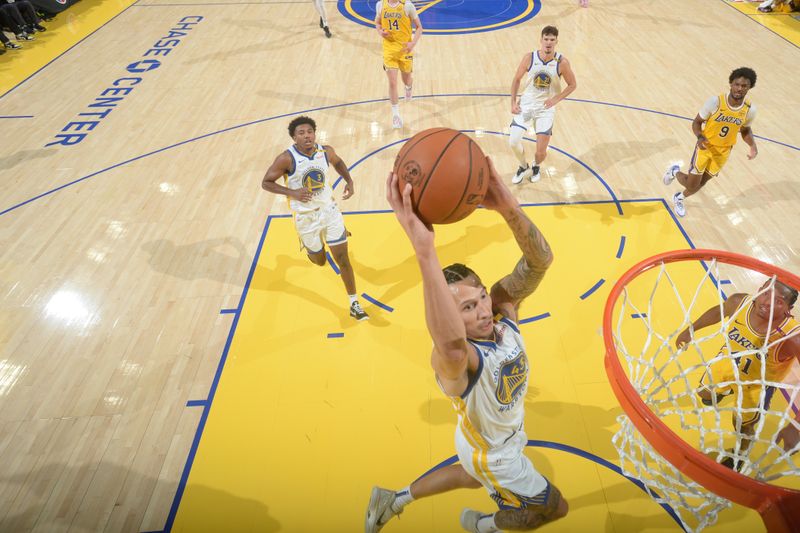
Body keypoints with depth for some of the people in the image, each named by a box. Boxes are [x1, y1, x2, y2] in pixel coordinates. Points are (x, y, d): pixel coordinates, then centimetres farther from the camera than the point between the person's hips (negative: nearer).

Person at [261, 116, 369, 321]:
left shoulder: (326, 151, -8)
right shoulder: (286, 159, -19)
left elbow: (338, 162, 15)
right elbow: (266, 183, -12)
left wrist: (349, 181, -2)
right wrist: (292, 193, -27)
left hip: (329, 210, 2)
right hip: (305, 217, -2)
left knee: (342, 257, 0)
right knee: (319, 261, 16)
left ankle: (354, 304, 13)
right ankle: (310, 246, 55)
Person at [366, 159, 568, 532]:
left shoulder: (503, 306, -25)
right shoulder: (454, 360, -44)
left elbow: (540, 260, -39)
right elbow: (451, 342, -70)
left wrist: (508, 207, -58)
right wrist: (423, 248, -82)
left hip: (507, 431, 6)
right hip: (493, 455, -6)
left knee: (471, 478, 35)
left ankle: (393, 500, 51)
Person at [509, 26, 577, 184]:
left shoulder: (562, 62, -12)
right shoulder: (529, 58, -11)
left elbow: (572, 85, 0)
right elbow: (517, 79, 3)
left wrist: (555, 99, -14)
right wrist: (513, 103, -4)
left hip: (546, 108, -1)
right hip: (525, 105, 1)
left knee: (541, 151, -2)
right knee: (513, 142, -12)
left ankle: (536, 166, 36)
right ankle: (524, 167, 20)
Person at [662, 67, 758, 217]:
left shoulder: (750, 110, -11)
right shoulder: (715, 102, -23)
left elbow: (745, 130, 7)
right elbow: (697, 122, -12)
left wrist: (752, 145, -12)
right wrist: (700, 137, -33)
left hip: (722, 152, 4)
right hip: (705, 147, -3)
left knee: (701, 183, 15)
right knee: (691, 185, -1)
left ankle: (679, 198, 44)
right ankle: (675, 171, 31)